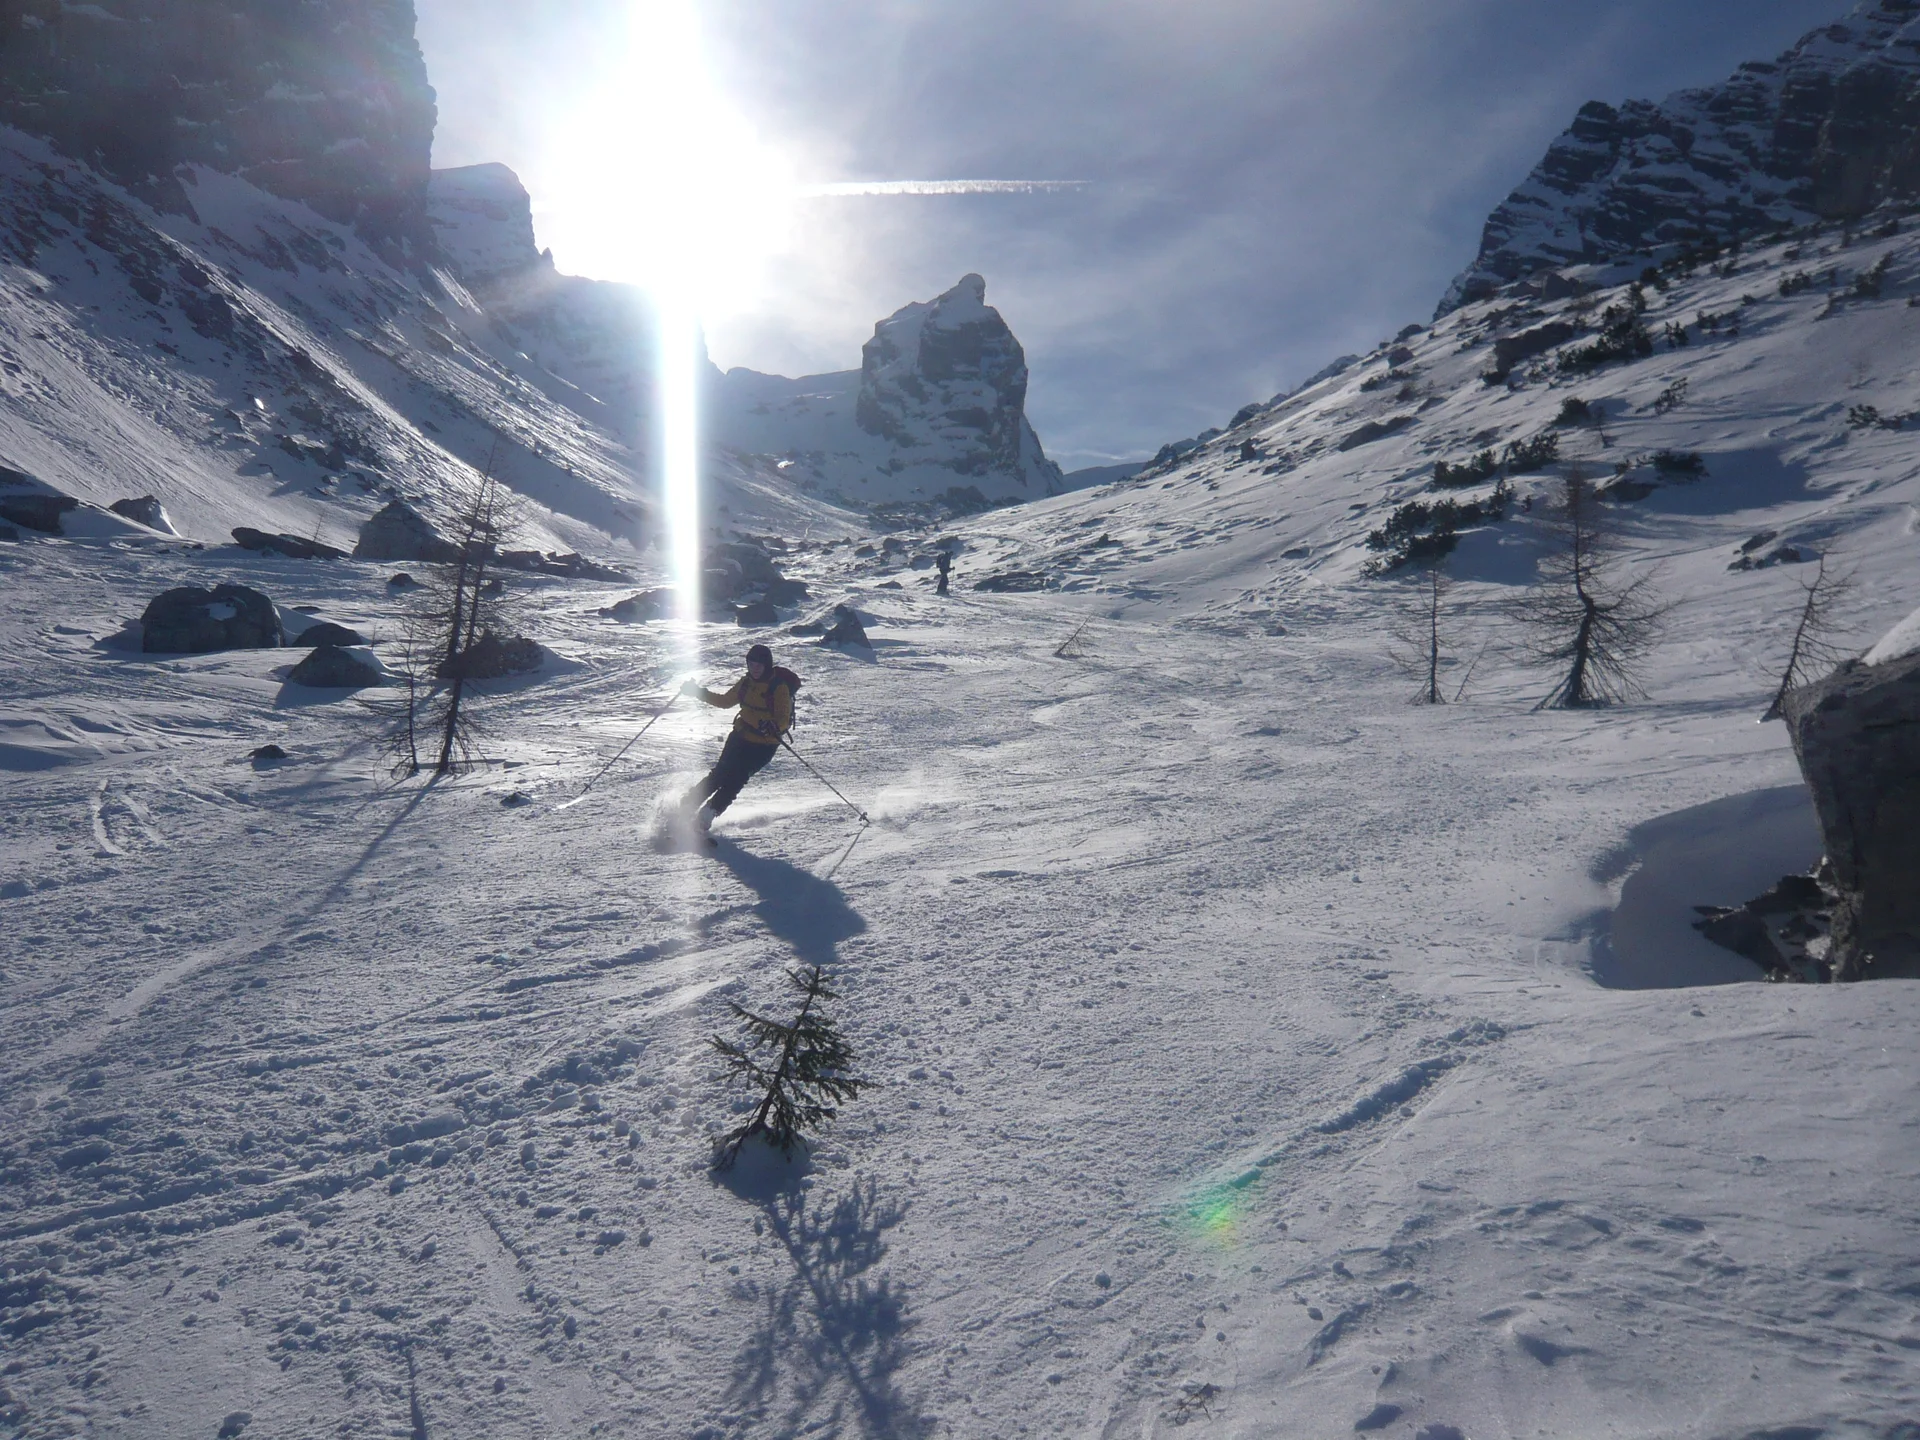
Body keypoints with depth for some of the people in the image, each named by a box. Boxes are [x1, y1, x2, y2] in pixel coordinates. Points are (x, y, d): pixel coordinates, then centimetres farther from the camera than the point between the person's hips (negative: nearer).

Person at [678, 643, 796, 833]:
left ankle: (706, 816, 0)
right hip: (740, 737, 5)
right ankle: (688, 805, 10)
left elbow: (784, 719, -22)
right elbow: (725, 701, 18)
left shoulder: (779, 687, -15)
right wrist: (699, 692, 12)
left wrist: (773, 727, -45)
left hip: (764, 744, -5)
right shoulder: (746, 682, 4)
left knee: (734, 780, -10)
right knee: (720, 773, -1)